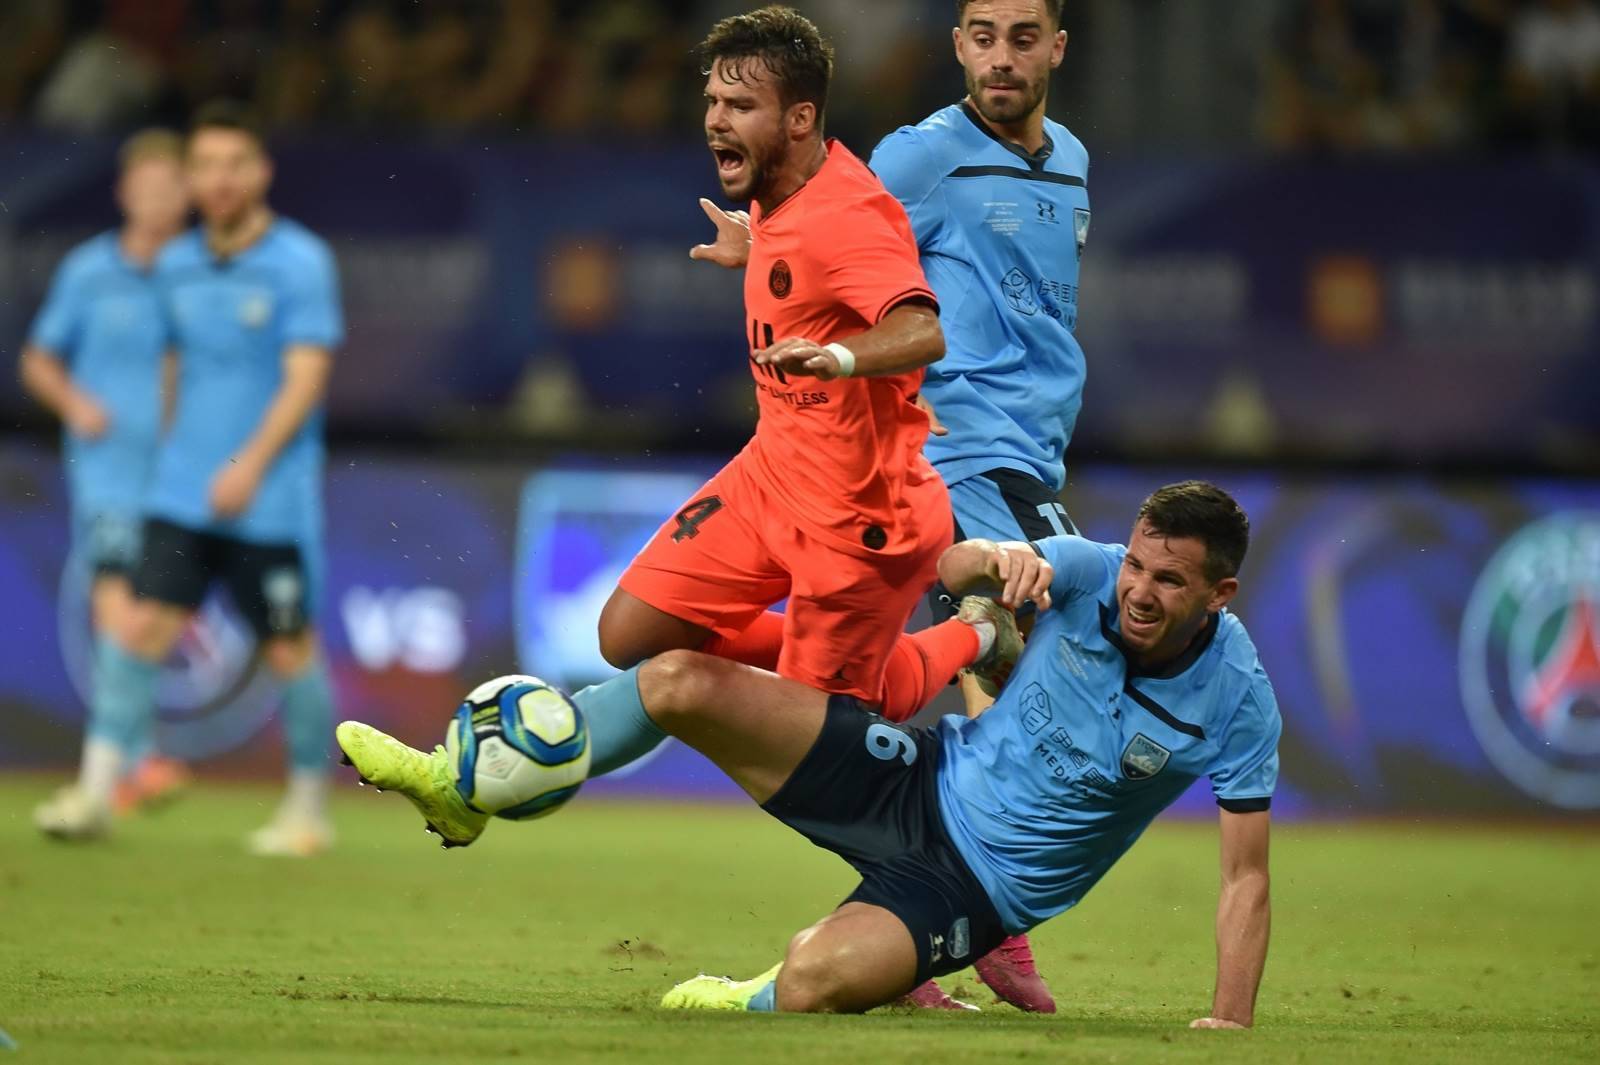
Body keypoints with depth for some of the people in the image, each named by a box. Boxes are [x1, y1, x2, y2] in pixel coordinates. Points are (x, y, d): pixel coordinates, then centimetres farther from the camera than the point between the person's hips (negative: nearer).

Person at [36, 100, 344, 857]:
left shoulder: (300, 263, -7)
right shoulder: (176, 266, 10)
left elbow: (306, 377, -13)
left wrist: (251, 463, -21)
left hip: (269, 502, -4)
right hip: (180, 494, 4)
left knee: (290, 652, 2)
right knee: (144, 625, -8)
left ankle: (308, 808, 16)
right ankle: (99, 791, -9)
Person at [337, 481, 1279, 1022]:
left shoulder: (1235, 700, -18)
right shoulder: (1090, 575, -9)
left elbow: (1247, 877, -14)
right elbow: (939, 568, -13)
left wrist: (1231, 1026, -23)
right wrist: (997, 556, -37)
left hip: (977, 887, -4)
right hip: (929, 781, 4)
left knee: (814, 981, -32)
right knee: (682, 679, -11)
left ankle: (749, 1002, 7)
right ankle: (469, 786, 7)